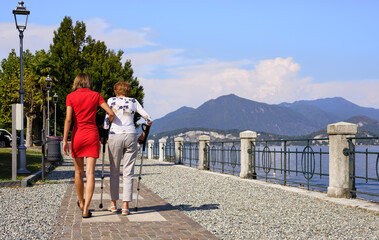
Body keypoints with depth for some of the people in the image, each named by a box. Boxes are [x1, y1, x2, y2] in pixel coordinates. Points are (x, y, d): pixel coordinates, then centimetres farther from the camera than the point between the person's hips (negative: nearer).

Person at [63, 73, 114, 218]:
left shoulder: (71, 97, 1)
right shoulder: (95, 95, 4)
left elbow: (68, 119, -8)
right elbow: (111, 113, -3)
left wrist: (65, 140, -8)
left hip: (77, 136, 1)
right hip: (92, 135, 0)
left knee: (78, 172, 17)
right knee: (90, 173, -5)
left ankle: (81, 202, 34)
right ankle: (86, 209, -14)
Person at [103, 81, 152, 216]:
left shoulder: (111, 101, 8)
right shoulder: (133, 102, 13)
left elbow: (107, 120, 1)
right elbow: (148, 119, 9)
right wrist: (143, 135, 20)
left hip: (115, 136, -1)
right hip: (131, 136, 1)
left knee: (114, 171, 12)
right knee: (128, 173, 3)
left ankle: (113, 204, 15)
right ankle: (125, 206, -2)